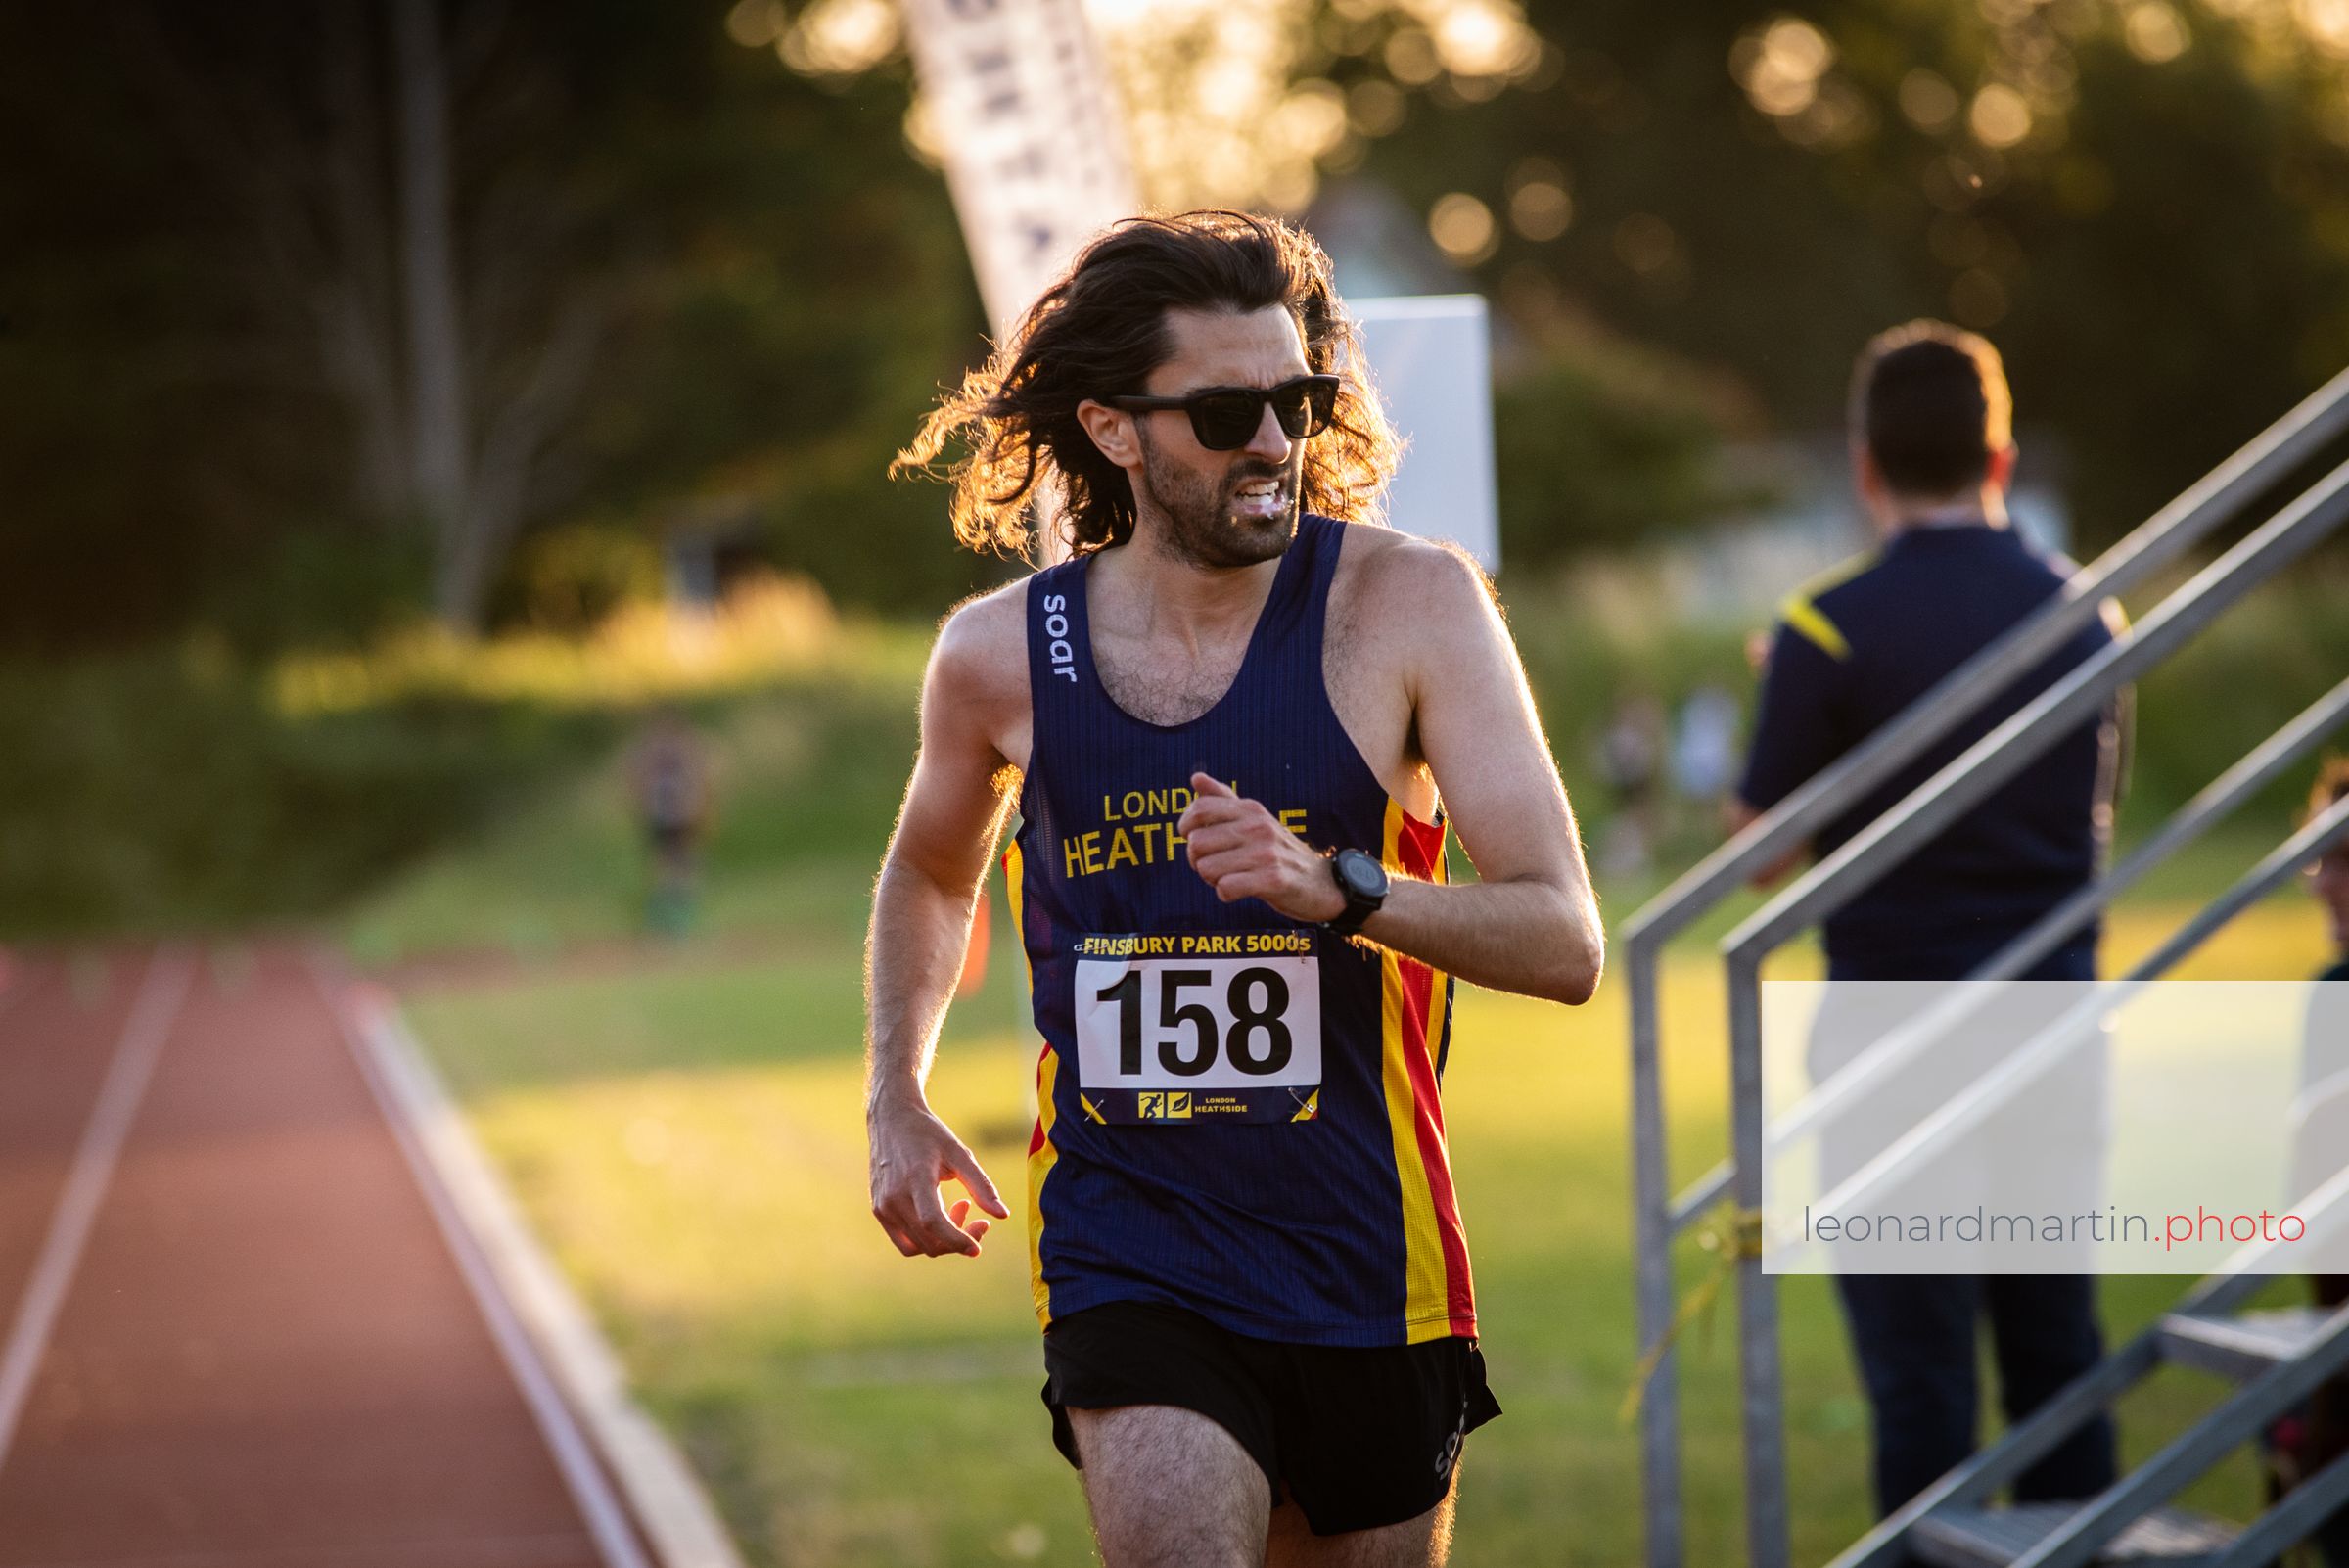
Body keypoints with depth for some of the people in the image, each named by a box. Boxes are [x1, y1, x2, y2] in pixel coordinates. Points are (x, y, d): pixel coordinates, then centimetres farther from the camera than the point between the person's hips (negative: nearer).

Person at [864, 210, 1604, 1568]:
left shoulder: (1411, 604, -8)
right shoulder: (1001, 655, -1)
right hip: (1127, 1262, 0)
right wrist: (897, 1099, 9)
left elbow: (1565, 943, -12)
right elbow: (931, 870, 23)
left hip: (1367, 1264, 0)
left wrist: (1335, 887, -28)